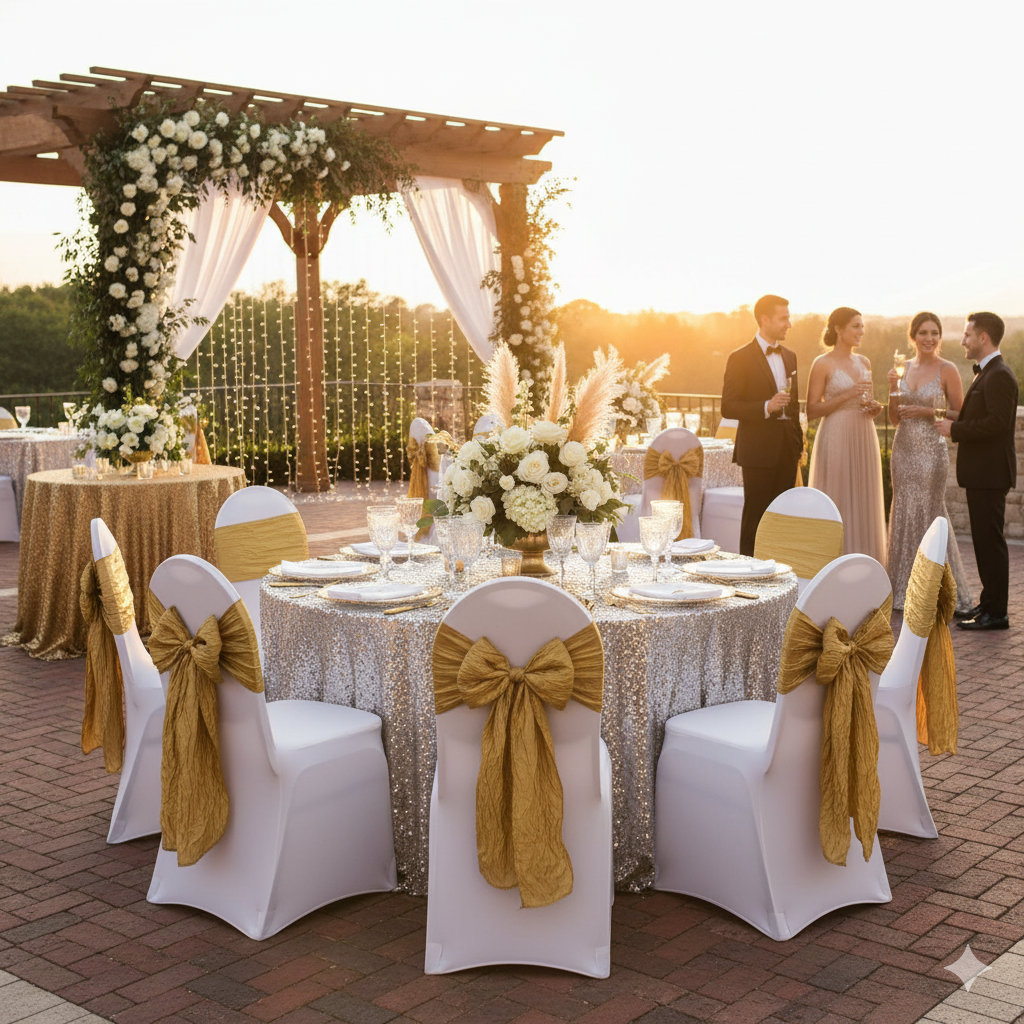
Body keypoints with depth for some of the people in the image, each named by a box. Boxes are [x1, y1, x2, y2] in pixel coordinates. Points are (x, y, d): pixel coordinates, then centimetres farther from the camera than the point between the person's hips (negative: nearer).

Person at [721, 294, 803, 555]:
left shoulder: (789, 356, 15)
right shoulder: (741, 358, -7)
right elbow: (728, 408, -11)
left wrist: (799, 443, 16)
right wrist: (766, 407, -22)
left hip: (787, 448, 6)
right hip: (759, 450, -6)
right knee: (756, 515, -3)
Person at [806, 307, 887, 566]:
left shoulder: (864, 362, 13)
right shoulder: (823, 364, -6)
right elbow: (812, 410, -9)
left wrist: (874, 408, 1)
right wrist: (847, 395, -17)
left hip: (864, 441, 6)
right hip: (836, 440, -6)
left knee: (863, 504, 8)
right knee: (836, 506, -3)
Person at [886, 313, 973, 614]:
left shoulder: (947, 369, -5)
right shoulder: (905, 367, 10)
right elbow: (895, 418, 12)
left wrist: (927, 412, -15)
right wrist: (893, 389, -4)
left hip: (931, 450, -5)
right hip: (904, 448, 5)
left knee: (929, 513, -2)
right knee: (904, 513, 8)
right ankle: (905, 589, 18)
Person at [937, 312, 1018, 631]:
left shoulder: (999, 376, -16)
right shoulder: (986, 373, 17)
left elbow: (998, 422, -25)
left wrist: (955, 430, -19)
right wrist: (958, 418, 5)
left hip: (990, 473, -10)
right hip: (982, 472, 10)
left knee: (990, 541, -6)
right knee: (984, 539, 15)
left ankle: (995, 613, -1)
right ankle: (989, 603, 24)